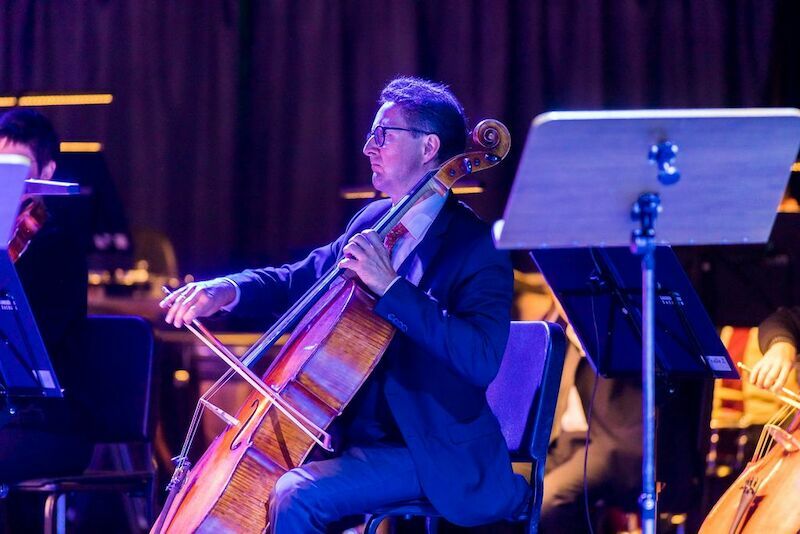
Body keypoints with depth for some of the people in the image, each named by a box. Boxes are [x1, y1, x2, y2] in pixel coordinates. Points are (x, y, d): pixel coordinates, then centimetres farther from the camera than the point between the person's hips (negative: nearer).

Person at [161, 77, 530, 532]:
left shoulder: (476, 247, -15)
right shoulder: (374, 222, 10)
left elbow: (482, 359, -29)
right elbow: (297, 281, 19)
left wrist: (391, 286, -31)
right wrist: (225, 290, -1)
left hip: (432, 454, -8)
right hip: (355, 433, 8)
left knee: (296, 495, -27)